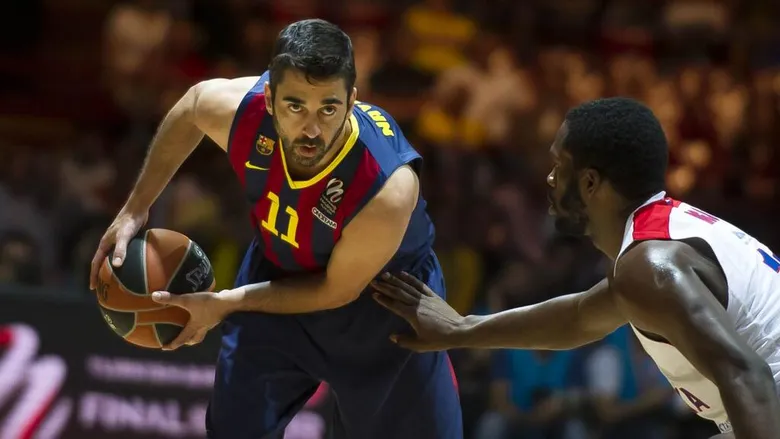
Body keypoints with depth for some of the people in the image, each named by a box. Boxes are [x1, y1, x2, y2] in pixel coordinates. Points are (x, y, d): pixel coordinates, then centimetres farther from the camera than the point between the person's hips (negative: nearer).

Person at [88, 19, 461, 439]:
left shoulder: (388, 189, -42)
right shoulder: (236, 107, -31)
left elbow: (337, 291, -24)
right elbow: (189, 108, -3)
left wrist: (224, 304, -20)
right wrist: (135, 209, 0)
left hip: (381, 305, -3)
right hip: (278, 269, 4)